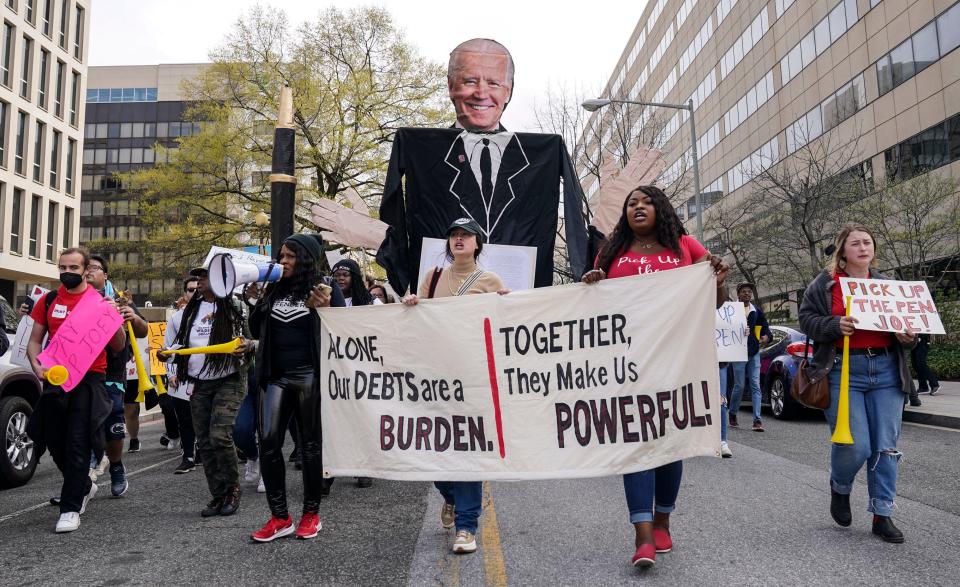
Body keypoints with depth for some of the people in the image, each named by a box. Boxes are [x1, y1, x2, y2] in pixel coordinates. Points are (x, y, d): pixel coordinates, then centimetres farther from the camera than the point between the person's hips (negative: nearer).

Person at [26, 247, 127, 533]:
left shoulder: (100, 300, -1)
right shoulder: (48, 300, 9)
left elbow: (118, 347, 0)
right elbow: (35, 340, 14)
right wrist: (36, 364, -5)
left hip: (89, 380, -4)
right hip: (55, 379, 4)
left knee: (78, 444, -4)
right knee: (55, 442, 13)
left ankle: (70, 509, 5)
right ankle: (84, 486, 37)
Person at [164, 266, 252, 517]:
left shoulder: (235, 308, -4)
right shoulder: (188, 311, 11)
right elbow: (173, 341, 25)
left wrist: (248, 344, -23)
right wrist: (176, 371, 12)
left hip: (229, 381, -5)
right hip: (198, 384, 5)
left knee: (220, 436, -17)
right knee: (204, 441, 6)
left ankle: (233, 489, 4)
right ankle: (218, 496, 17)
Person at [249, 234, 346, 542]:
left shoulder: (325, 288, -2)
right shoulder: (275, 288, 12)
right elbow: (256, 330, 14)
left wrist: (324, 309, -20)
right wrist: (260, 299, 4)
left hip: (309, 376, -4)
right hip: (276, 376, 4)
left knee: (310, 444, 5)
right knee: (268, 442, -3)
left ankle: (311, 513, 19)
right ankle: (280, 517, 7)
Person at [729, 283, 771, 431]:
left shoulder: (757, 311, 10)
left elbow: (765, 327, 15)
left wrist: (766, 336, -5)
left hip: (754, 352, 4)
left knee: (755, 385, 0)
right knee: (739, 385, -1)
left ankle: (757, 420, 0)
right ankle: (732, 414, 21)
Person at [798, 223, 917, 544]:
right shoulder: (825, 283, 3)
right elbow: (806, 317, 1)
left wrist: (908, 336, -1)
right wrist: (835, 326, -17)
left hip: (886, 370, 4)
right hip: (844, 371, -4)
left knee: (885, 446, 3)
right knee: (855, 446, -9)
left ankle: (882, 515, 15)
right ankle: (840, 488, 24)